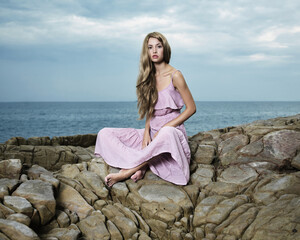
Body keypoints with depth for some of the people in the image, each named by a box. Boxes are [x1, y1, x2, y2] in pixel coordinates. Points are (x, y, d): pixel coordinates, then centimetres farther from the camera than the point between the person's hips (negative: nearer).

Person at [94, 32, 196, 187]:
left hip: (173, 131, -5)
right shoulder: (149, 77, 10)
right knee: (105, 134, -10)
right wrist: (146, 131, -5)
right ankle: (139, 167, -27)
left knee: (167, 133, -44)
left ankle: (127, 171, -31)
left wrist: (164, 128, -14)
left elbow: (191, 108, -6)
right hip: (152, 133, 6)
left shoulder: (175, 76, -6)